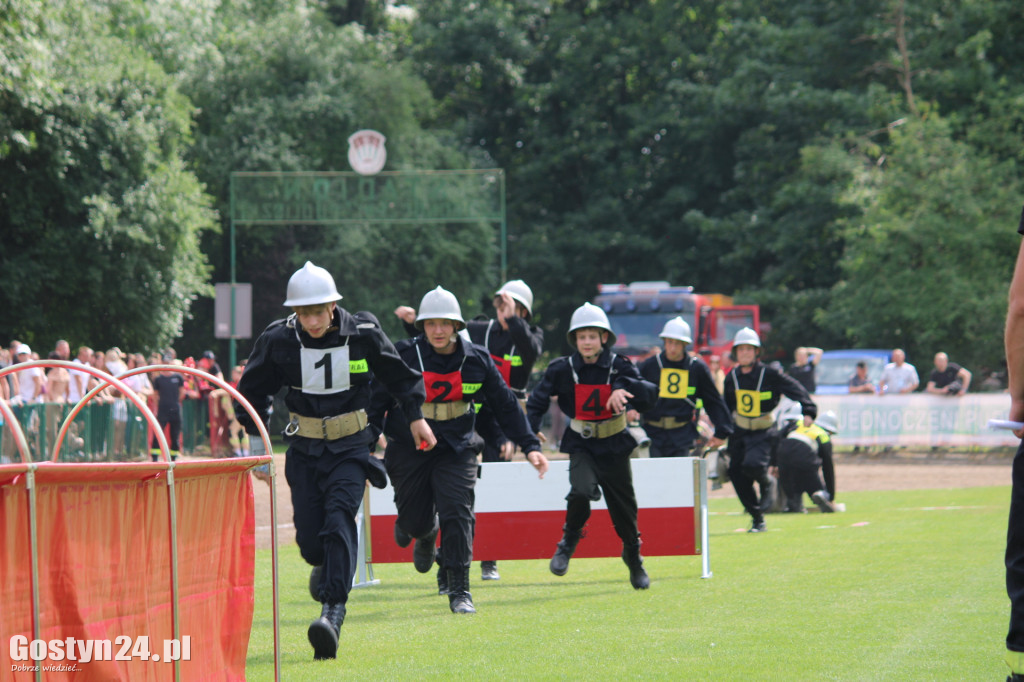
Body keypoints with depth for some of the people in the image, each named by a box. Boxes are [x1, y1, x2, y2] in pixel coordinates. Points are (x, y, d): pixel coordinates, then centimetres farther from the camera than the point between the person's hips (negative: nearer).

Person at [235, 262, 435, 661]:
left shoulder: (364, 335, -9)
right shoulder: (278, 341, -8)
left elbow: (398, 376, 10)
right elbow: (252, 391, 7)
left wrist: (415, 417, 15)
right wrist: (257, 444, 5)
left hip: (350, 449, -2)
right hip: (304, 451, 2)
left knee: (339, 518, -21)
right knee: (309, 535, -3)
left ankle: (333, 611, -29)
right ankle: (325, 566, 35)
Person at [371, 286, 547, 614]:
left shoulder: (476, 360, -3)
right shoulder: (403, 356, -9)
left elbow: (506, 406, 7)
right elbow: (376, 402, -1)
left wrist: (530, 446, 3)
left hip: (456, 449, 1)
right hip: (408, 449, -1)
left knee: (457, 513, -14)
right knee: (416, 520, 4)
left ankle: (459, 591, -8)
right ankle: (424, 533, 44)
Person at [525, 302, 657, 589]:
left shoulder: (620, 367, -6)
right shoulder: (562, 369, -5)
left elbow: (650, 397, -16)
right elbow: (537, 401, 2)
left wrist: (624, 387, -34)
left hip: (614, 447, 1)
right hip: (581, 445, -1)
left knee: (623, 506, 8)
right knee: (582, 490, -29)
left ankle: (634, 560, 35)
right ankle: (568, 542, -3)